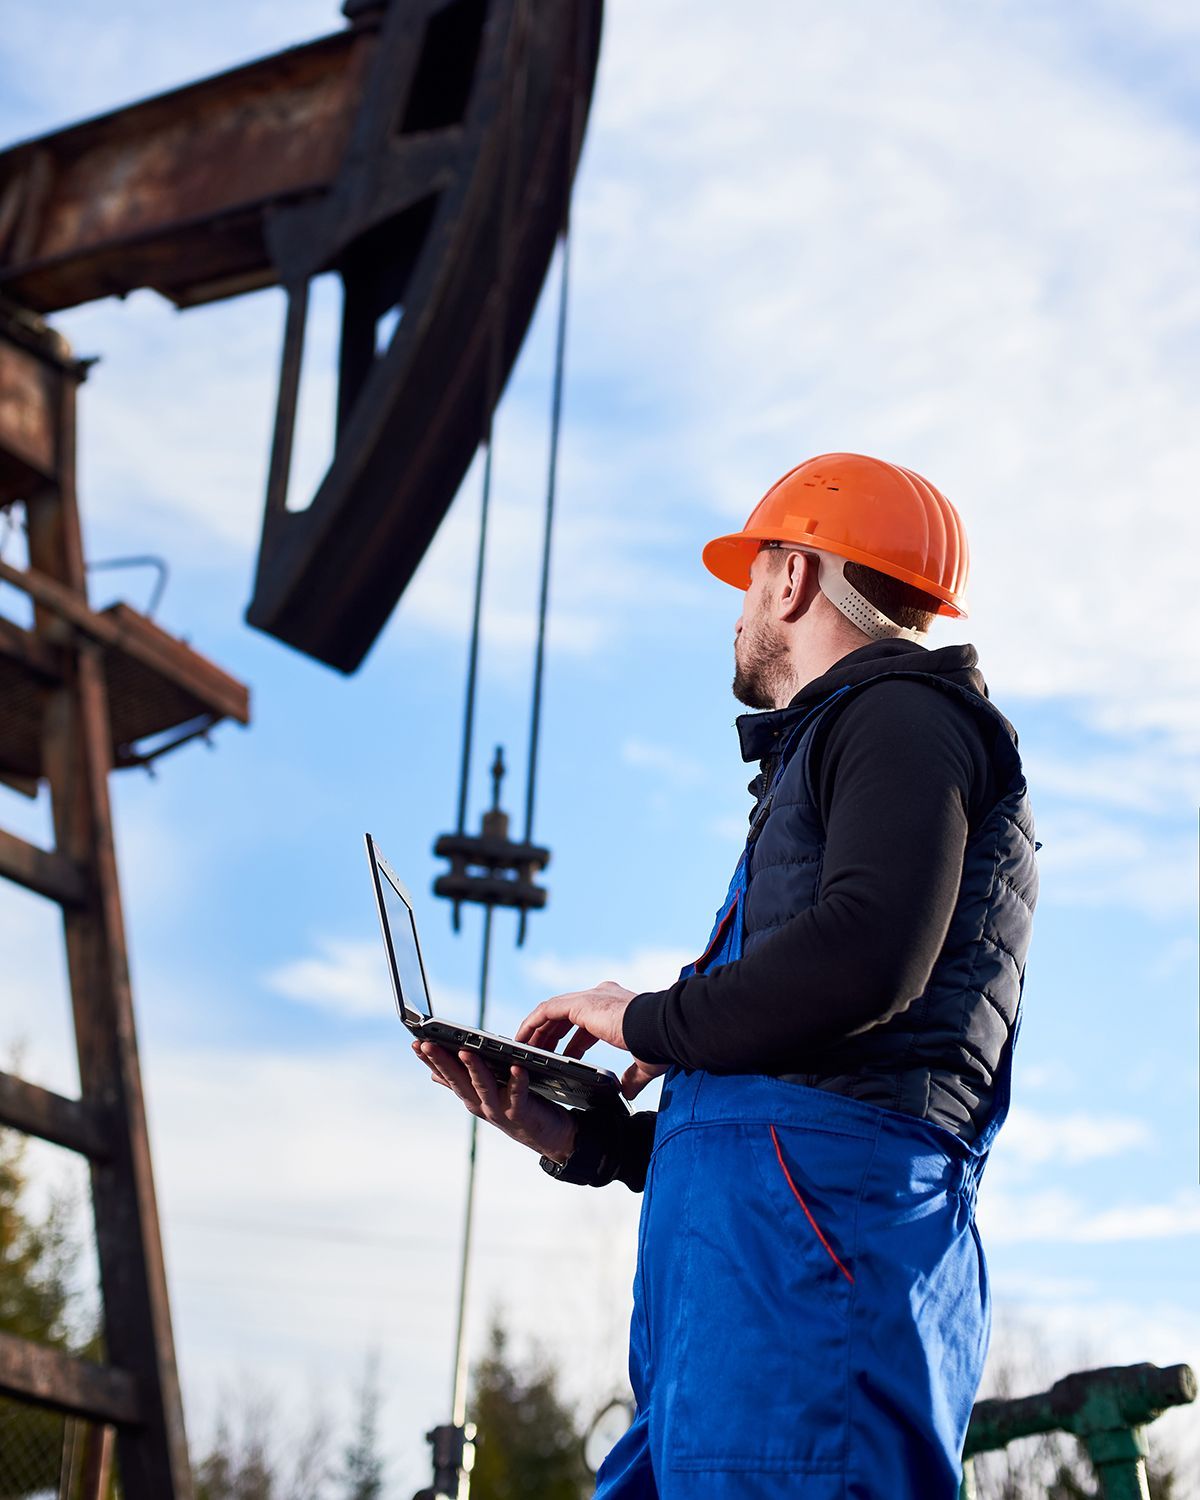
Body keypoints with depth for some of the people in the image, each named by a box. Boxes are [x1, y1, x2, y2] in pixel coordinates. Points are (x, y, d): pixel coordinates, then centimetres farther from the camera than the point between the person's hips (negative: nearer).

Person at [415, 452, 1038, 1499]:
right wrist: (575, 1136, 21)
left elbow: (867, 958, -16)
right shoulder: (824, 755, 34)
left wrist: (648, 1021, -2)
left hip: (810, 1216, -9)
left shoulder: (904, 712, 4)